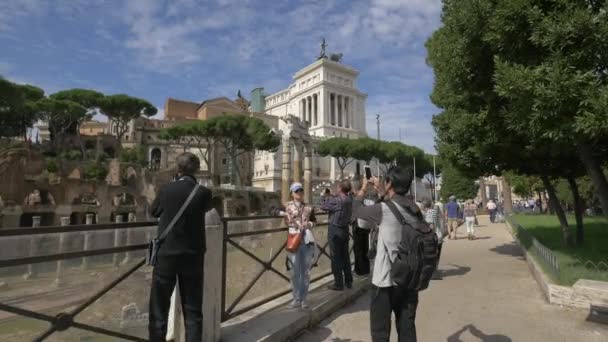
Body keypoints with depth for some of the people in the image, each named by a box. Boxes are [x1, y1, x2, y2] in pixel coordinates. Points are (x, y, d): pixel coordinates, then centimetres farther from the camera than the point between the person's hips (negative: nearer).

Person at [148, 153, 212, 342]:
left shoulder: (166, 189, -8)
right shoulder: (203, 192, -9)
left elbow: (153, 211, 10)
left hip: (166, 254, 0)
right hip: (193, 256, 0)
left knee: (159, 309, 13)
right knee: (193, 310, 13)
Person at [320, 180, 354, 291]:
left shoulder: (337, 200, -22)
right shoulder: (349, 200, 1)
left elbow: (323, 206, -12)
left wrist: (324, 196, 3)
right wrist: (330, 196, 12)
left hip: (335, 230, -7)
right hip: (345, 229, 7)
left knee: (336, 257, 2)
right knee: (345, 256, 16)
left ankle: (338, 284, 9)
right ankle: (348, 281, 25)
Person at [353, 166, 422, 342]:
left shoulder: (384, 210, -19)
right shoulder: (415, 210, 1)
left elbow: (357, 208, -3)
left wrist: (363, 188, 13)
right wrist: (382, 192, 23)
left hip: (385, 281, -6)